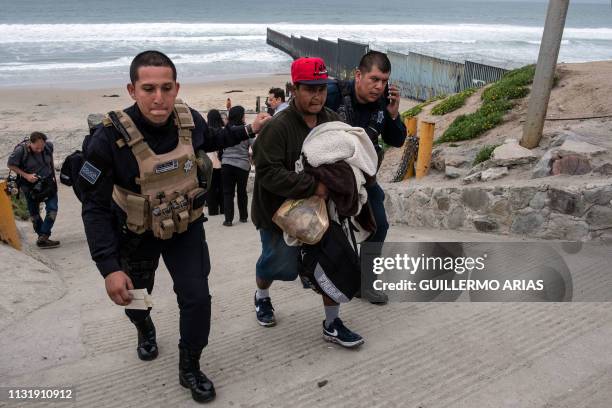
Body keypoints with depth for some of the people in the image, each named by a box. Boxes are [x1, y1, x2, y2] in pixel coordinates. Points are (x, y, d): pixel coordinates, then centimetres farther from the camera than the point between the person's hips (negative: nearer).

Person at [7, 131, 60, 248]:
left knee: (52, 209, -9)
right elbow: (10, 165, -8)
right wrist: (26, 176, -18)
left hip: (48, 183, 2)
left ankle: (43, 238, -6)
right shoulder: (20, 150, -21)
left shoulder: (49, 146, -12)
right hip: (30, 186, -2)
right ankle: (42, 236, 23)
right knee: (34, 213, 8)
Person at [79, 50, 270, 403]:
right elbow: (95, 207, -23)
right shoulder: (111, 137, -30)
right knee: (134, 295, 21)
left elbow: (211, 141, 10)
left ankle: (190, 369, 22)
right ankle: (145, 330, 59)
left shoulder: (188, 119, -18)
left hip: (186, 227, 2)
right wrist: (109, 267, -29)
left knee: (197, 297, -4)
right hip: (136, 233, -1)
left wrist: (248, 130, 3)